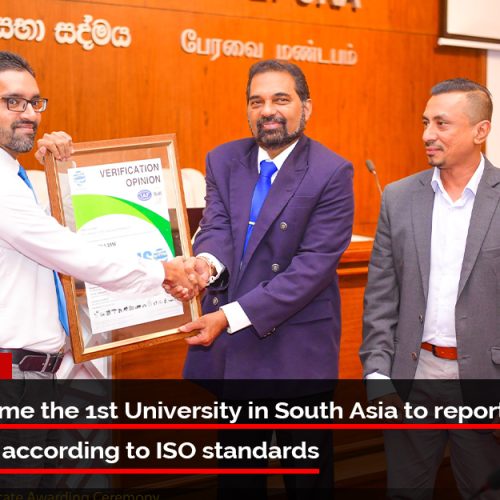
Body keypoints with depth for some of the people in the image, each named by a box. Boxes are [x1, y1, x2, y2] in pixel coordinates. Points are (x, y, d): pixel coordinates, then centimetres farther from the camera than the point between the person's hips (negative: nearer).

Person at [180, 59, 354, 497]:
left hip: (296, 347, -4)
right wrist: (207, 261, -33)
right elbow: (216, 225, -8)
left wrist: (233, 315, -23)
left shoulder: (331, 173, -12)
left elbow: (315, 264, -18)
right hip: (229, 346, 4)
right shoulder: (223, 161, 4)